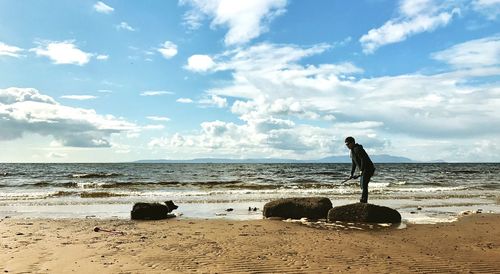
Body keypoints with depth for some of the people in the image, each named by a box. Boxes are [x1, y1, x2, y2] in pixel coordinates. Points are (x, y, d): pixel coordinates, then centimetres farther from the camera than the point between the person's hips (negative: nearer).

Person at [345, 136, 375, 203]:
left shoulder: (357, 149, -17)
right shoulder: (352, 151, 15)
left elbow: (363, 159, -26)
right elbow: (354, 163, 19)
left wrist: (361, 170, -30)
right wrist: (351, 174, 15)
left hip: (368, 169, -11)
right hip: (364, 170, 11)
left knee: (364, 185, -14)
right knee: (362, 185, 15)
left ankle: (364, 201, -14)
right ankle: (364, 200, 24)